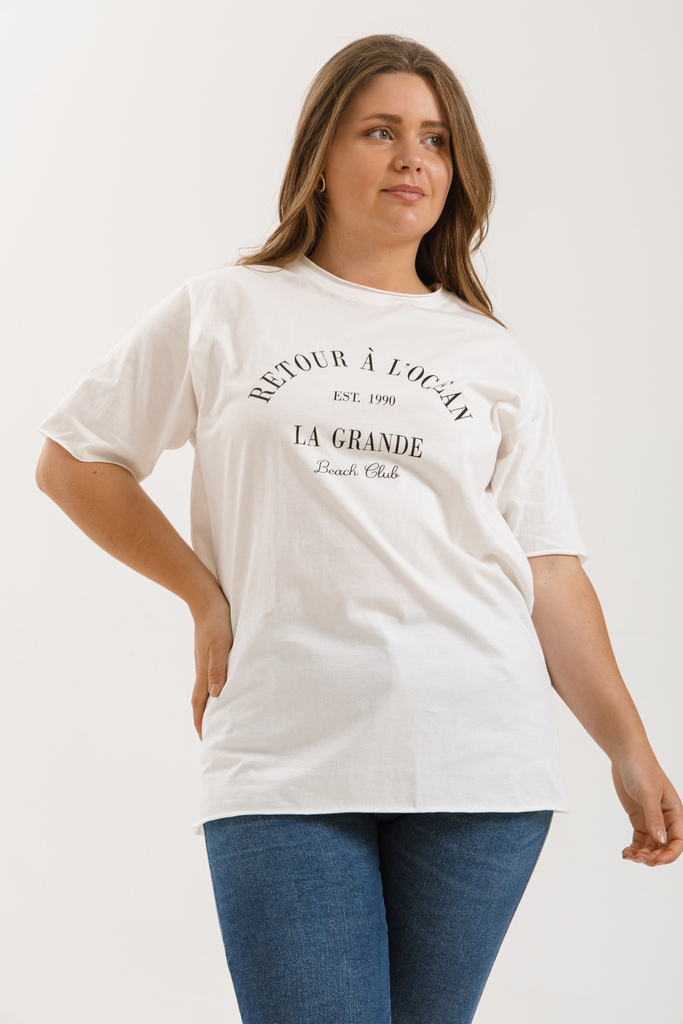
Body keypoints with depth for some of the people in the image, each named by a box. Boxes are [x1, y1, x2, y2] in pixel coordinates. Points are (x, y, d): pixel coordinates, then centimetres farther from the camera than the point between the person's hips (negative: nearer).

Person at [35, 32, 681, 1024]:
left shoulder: (493, 358, 14)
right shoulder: (222, 311, 10)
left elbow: (549, 572, 8)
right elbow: (72, 462, 14)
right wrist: (205, 595, 6)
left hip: (478, 758, 2)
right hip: (284, 757, -1)